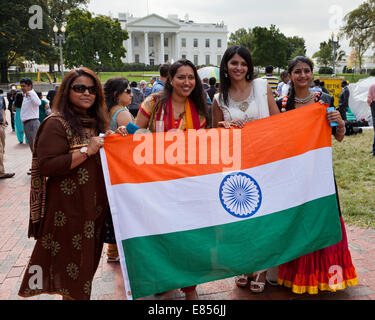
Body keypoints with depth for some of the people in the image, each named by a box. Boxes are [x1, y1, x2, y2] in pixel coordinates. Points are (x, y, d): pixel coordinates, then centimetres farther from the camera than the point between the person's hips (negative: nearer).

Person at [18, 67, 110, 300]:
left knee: (88, 260, 17)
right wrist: (86, 151, -23)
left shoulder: (96, 122, 12)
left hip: (94, 204, 8)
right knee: (72, 265, 3)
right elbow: (46, 166, -21)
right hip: (68, 208, -7)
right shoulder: (56, 124, -12)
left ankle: (79, 293, 35)